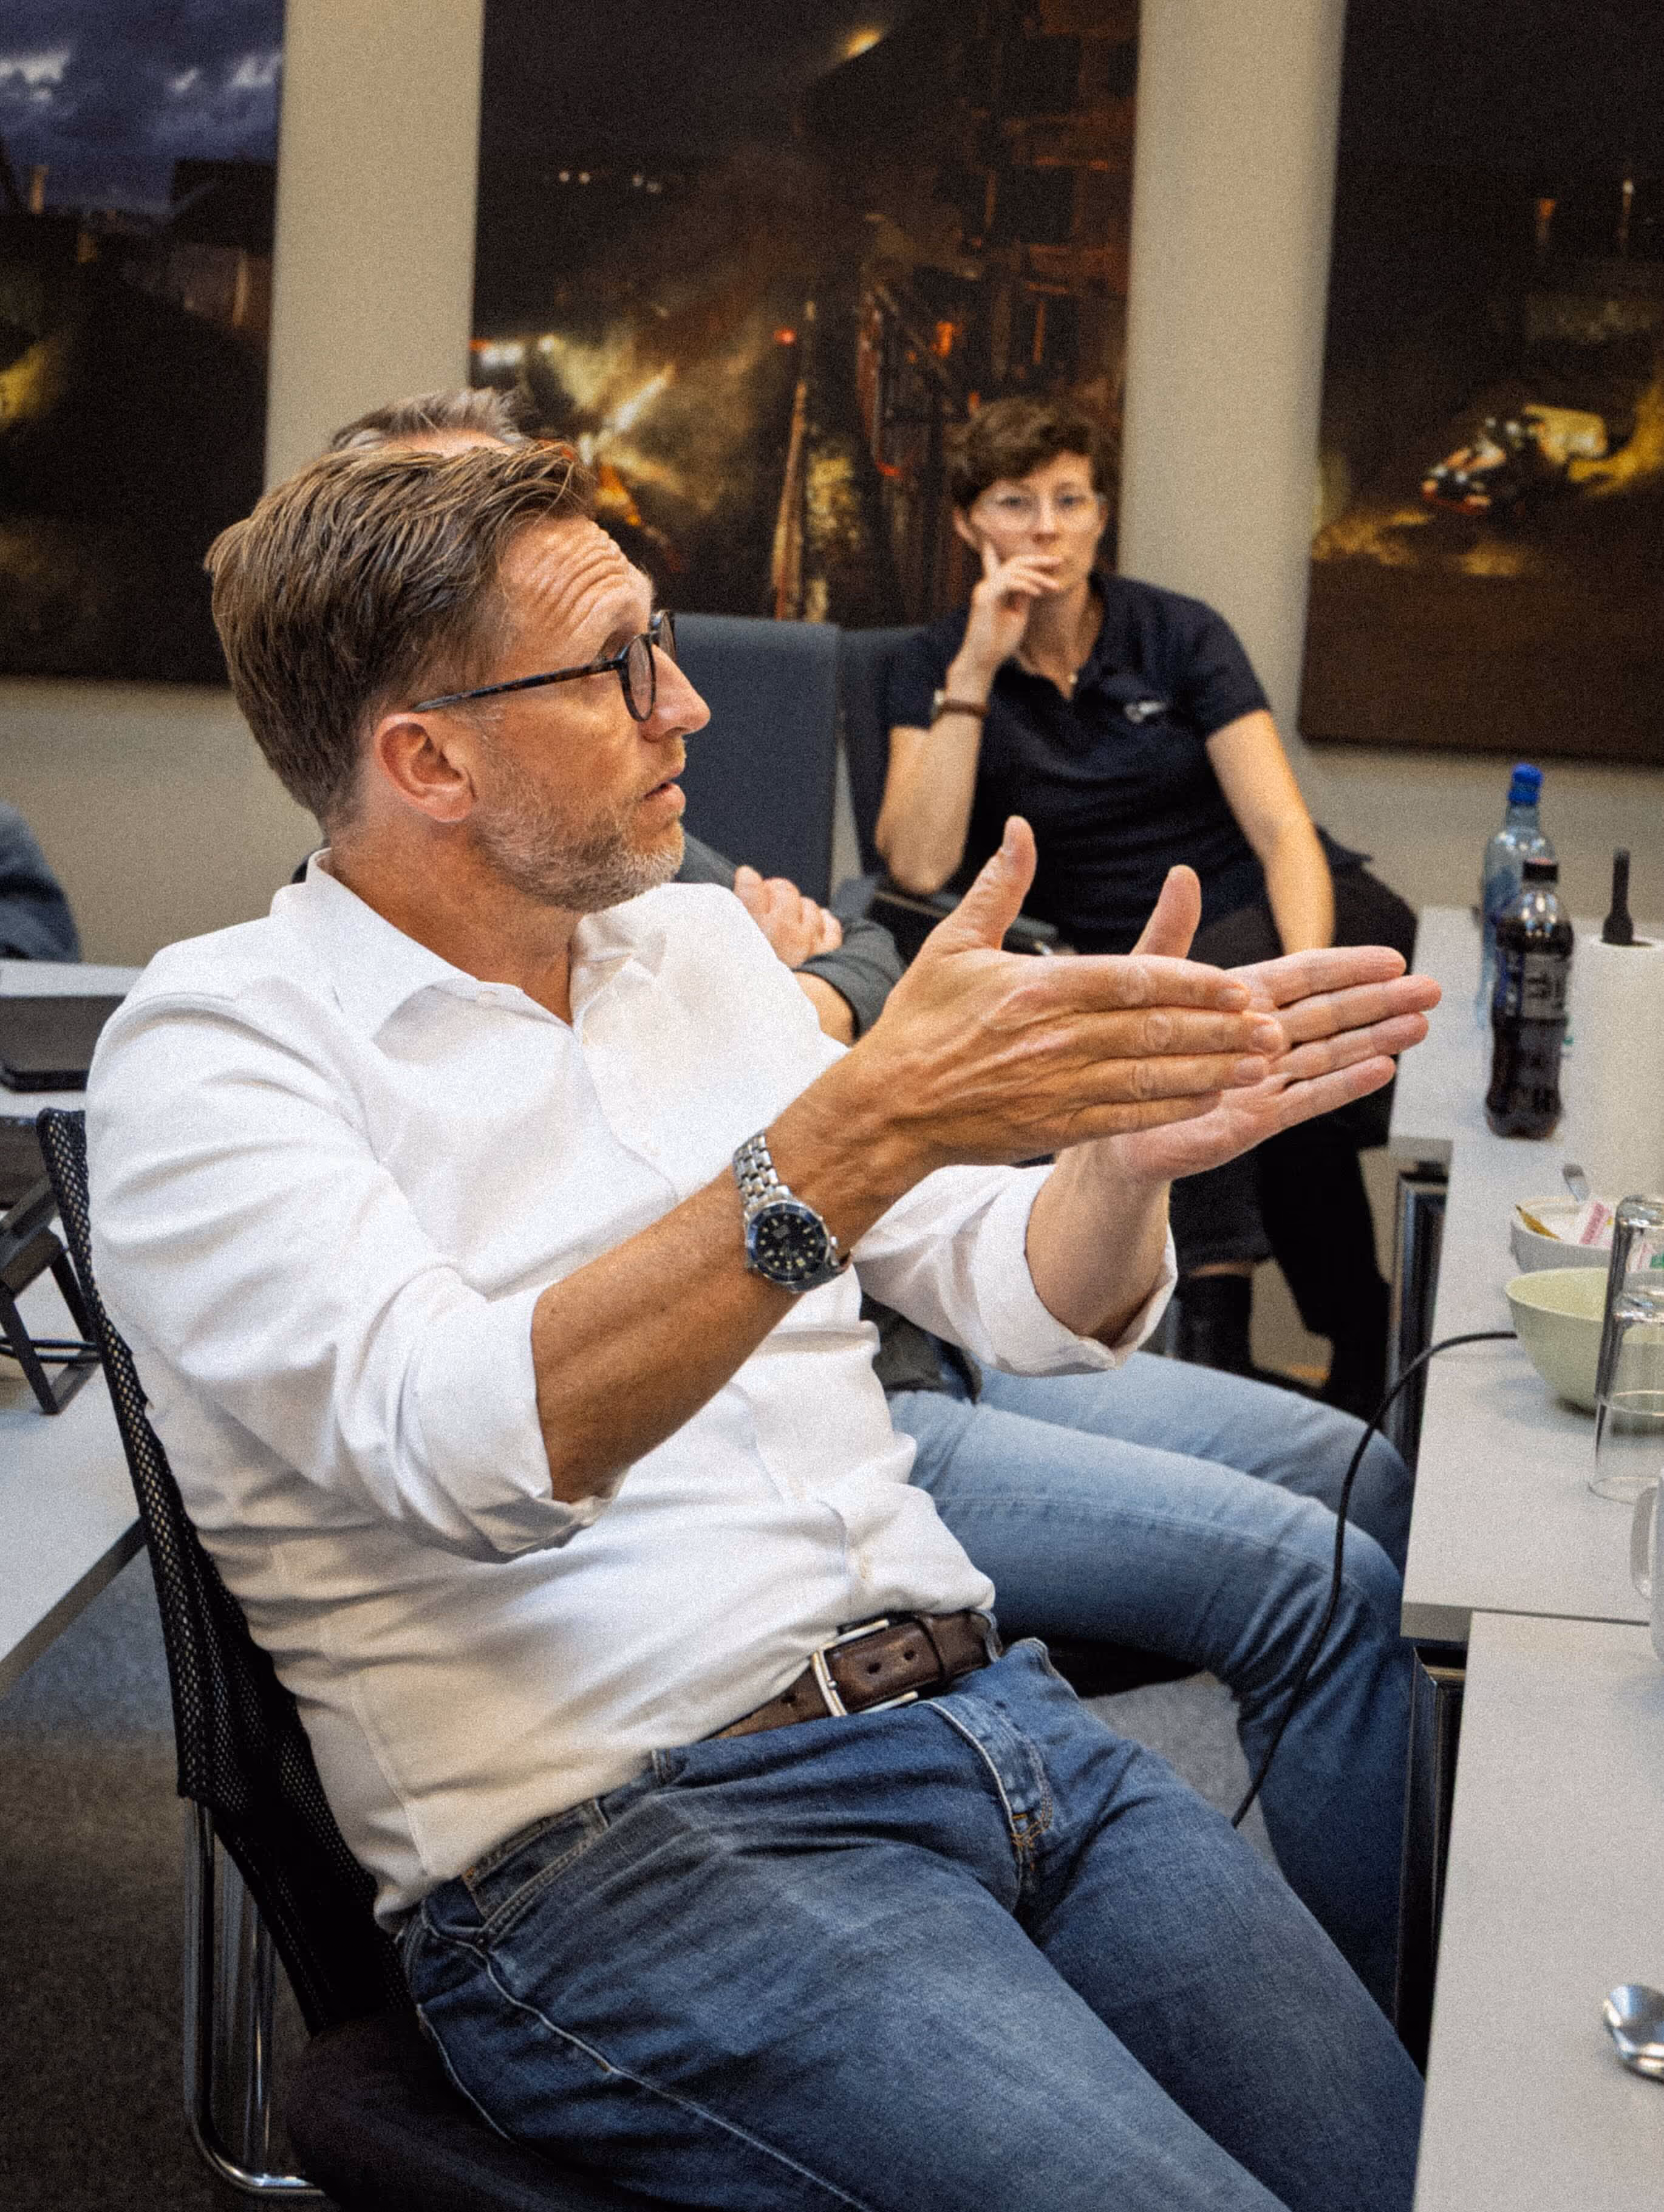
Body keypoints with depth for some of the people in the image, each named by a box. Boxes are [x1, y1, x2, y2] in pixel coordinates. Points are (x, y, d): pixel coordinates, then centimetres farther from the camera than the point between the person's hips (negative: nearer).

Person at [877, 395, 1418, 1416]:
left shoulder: (1180, 635, -1)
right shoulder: (938, 667, 0)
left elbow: (1284, 831, -10)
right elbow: (920, 867, -16)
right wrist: (975, 671, -20)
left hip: (1293, 917, 0)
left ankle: (1215, 1322, -25)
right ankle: (1364, 1346, -17)